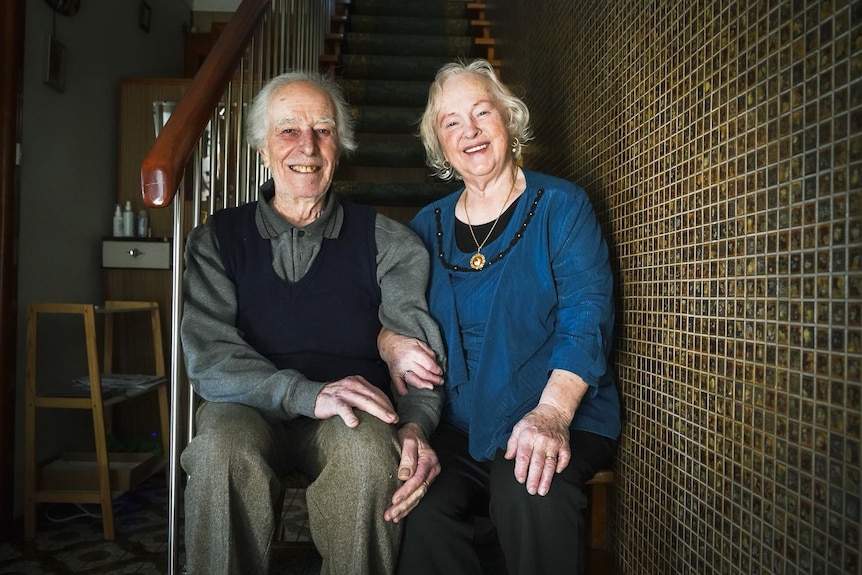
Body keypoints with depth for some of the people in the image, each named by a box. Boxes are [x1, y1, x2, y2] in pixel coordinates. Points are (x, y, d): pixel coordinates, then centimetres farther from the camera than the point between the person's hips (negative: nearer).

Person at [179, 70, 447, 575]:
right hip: (248, 408, 0)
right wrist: (309, 394, -22)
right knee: (222, 449, -33)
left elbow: (421, 350, -3)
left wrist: (415, 426, -24)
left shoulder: (385, 240, 7)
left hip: (351, 417, 0)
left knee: (368, 450, -33)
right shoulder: (218, 239, 8)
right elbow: (208, 357, -6)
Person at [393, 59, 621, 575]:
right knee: (422, 506, -26)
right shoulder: (428, 225, 14)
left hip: (560, 419, -2)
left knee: (530, 492, -33)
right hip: (456, 426, 3)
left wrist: (551, 412, -24)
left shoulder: (561, 206, 1)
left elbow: (586, 315, -9)